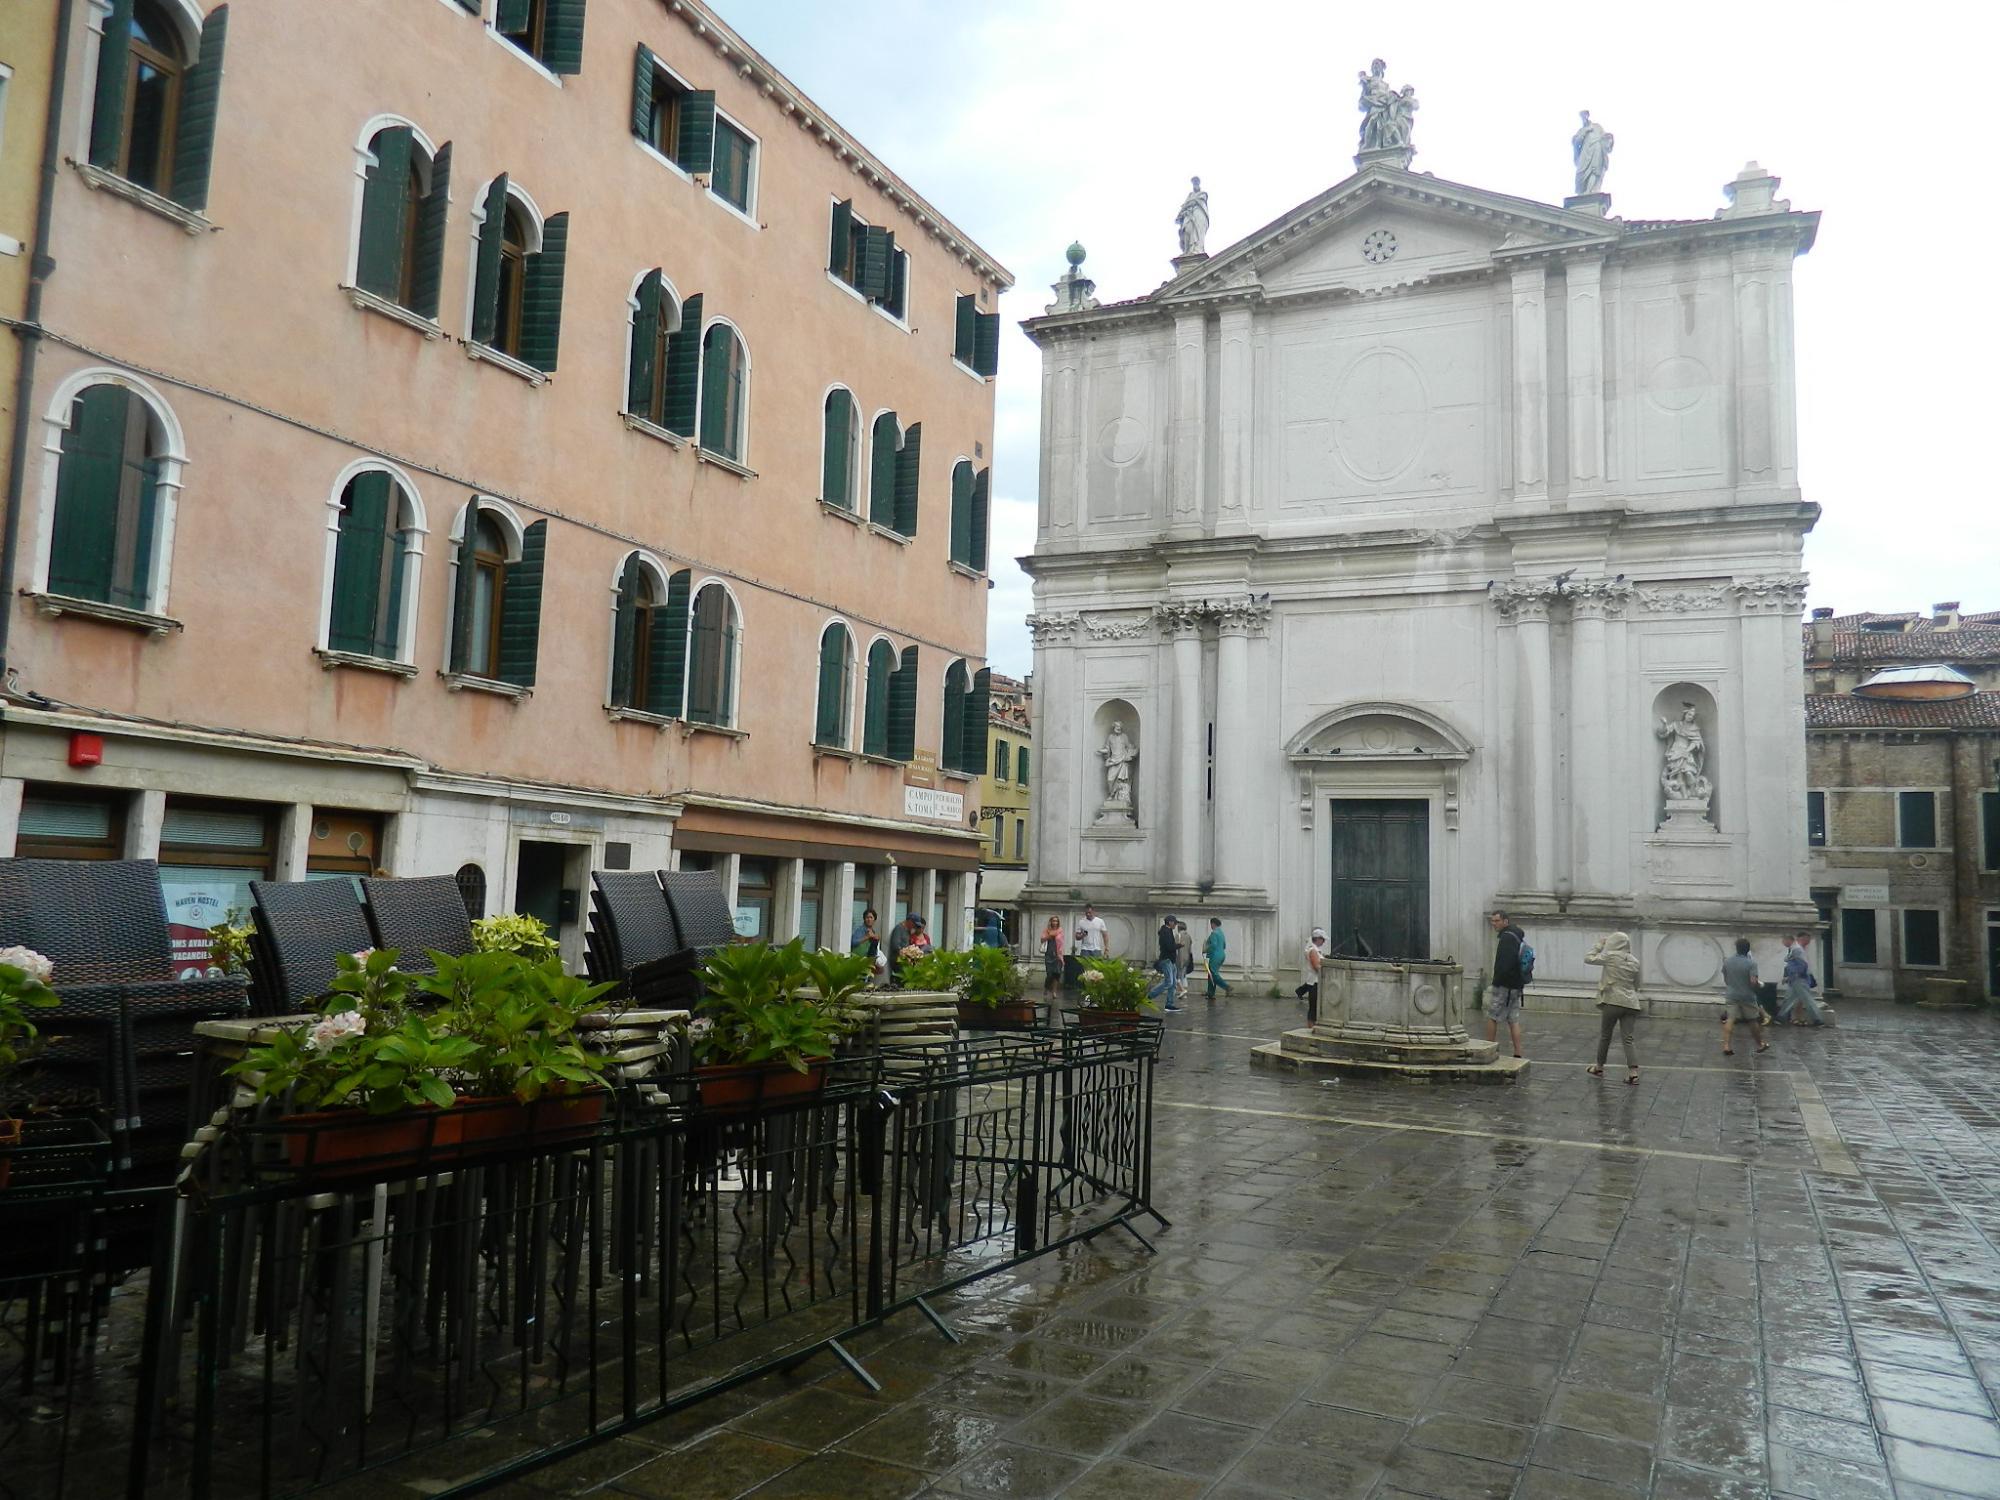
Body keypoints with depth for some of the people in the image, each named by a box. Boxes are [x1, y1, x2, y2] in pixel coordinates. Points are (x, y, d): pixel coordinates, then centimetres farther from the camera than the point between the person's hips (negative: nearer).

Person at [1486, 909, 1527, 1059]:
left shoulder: (1507, 937, -16)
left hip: (1505, 985, -9)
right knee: (1514, 1020, 9)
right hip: (1517, 985, 10)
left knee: (1492, 1017, 0)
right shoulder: (1518, 935, 17)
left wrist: (1495, 983, -18)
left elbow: (1504, 964, -23)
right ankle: (1518, 1054, 6)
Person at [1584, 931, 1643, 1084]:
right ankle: (1633, 1072, -9)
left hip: (1613, 1002, -4)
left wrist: (1599, 945, 9)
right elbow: (1636, 985, 17)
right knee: (1627, 1039, 2)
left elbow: (1588, 958, 1)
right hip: (1630, 1003, 4)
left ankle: (1599, 1067, 25)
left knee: (1605, 1036, 12)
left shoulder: (1610, 956, -9)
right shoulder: (1634, 961, 7)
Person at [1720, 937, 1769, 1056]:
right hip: (1747, 996, -2)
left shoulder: (1727, 961, 1)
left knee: (1729, 1020, -5)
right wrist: (1756, 988, -1)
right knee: (1753, 1021, 14)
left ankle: (1726, 1046, -17)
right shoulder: (1751, 963, -14)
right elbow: (1753, 981, -21)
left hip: (1731, 996, 3)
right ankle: (1760, 1044, 30)